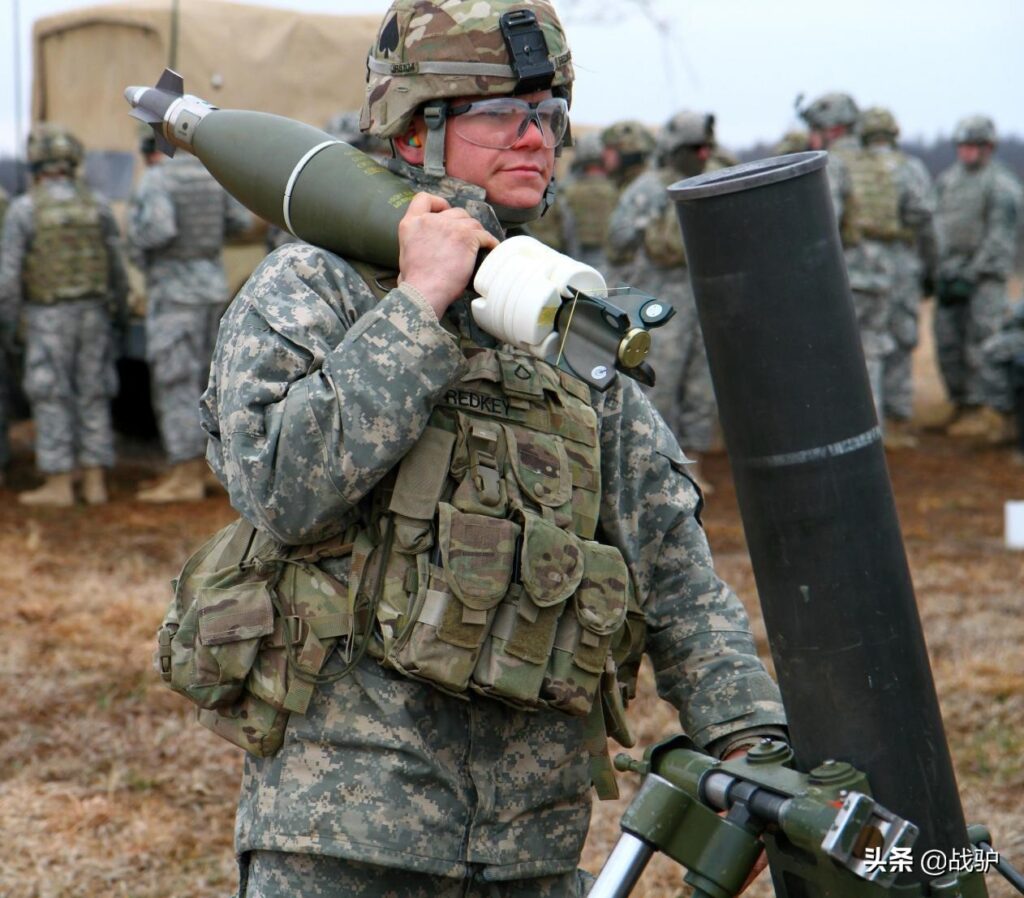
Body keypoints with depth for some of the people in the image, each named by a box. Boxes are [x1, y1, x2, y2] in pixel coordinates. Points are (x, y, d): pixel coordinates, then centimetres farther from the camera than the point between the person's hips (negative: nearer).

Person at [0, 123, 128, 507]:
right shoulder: (97, 206, -1)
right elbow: (117, 269, 4)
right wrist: (117, 311, 18)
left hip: (48, 319, -4)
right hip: (92, 316, 4)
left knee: (51, 401, 2)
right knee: (92, 398, 9)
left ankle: (58, 486, 2)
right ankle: (95, 483, 8)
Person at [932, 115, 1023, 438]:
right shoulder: (946, 180, 15)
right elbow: (934, 225, 19)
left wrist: (971, 274, -16)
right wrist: (933, 270, 10)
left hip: (985, 275, -6)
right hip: (951, 274, 6)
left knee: (980, 343, -11)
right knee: (948, 344, 5)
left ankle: (976, 409, -8)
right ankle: (960, 404, 16)